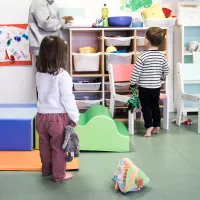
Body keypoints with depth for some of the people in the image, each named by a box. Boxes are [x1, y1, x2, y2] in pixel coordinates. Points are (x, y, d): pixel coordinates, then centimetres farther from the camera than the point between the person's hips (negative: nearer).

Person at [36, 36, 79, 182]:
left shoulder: (39, 74, 0)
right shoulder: (62, 75, -18)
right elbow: (67, 99, -16)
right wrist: (75, 117, -4)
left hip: (41, 115, 6)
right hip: (58, 117, -5)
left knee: (45, 145, 20)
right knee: (58, 147, 10)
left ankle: (46, 170, 38)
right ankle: (59, 174, 22)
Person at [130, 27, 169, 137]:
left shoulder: (143, 55, -18)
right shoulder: (162, 55, -3)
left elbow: (136, 72, -14)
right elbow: (166, 70, 9)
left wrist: (132, 84, -1)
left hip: (144, 87, -4)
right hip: (157, 86, 5)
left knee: (146, 107, 4)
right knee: (155, 106, 17)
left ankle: (149, 127, -4)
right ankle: (157, 126, 23)